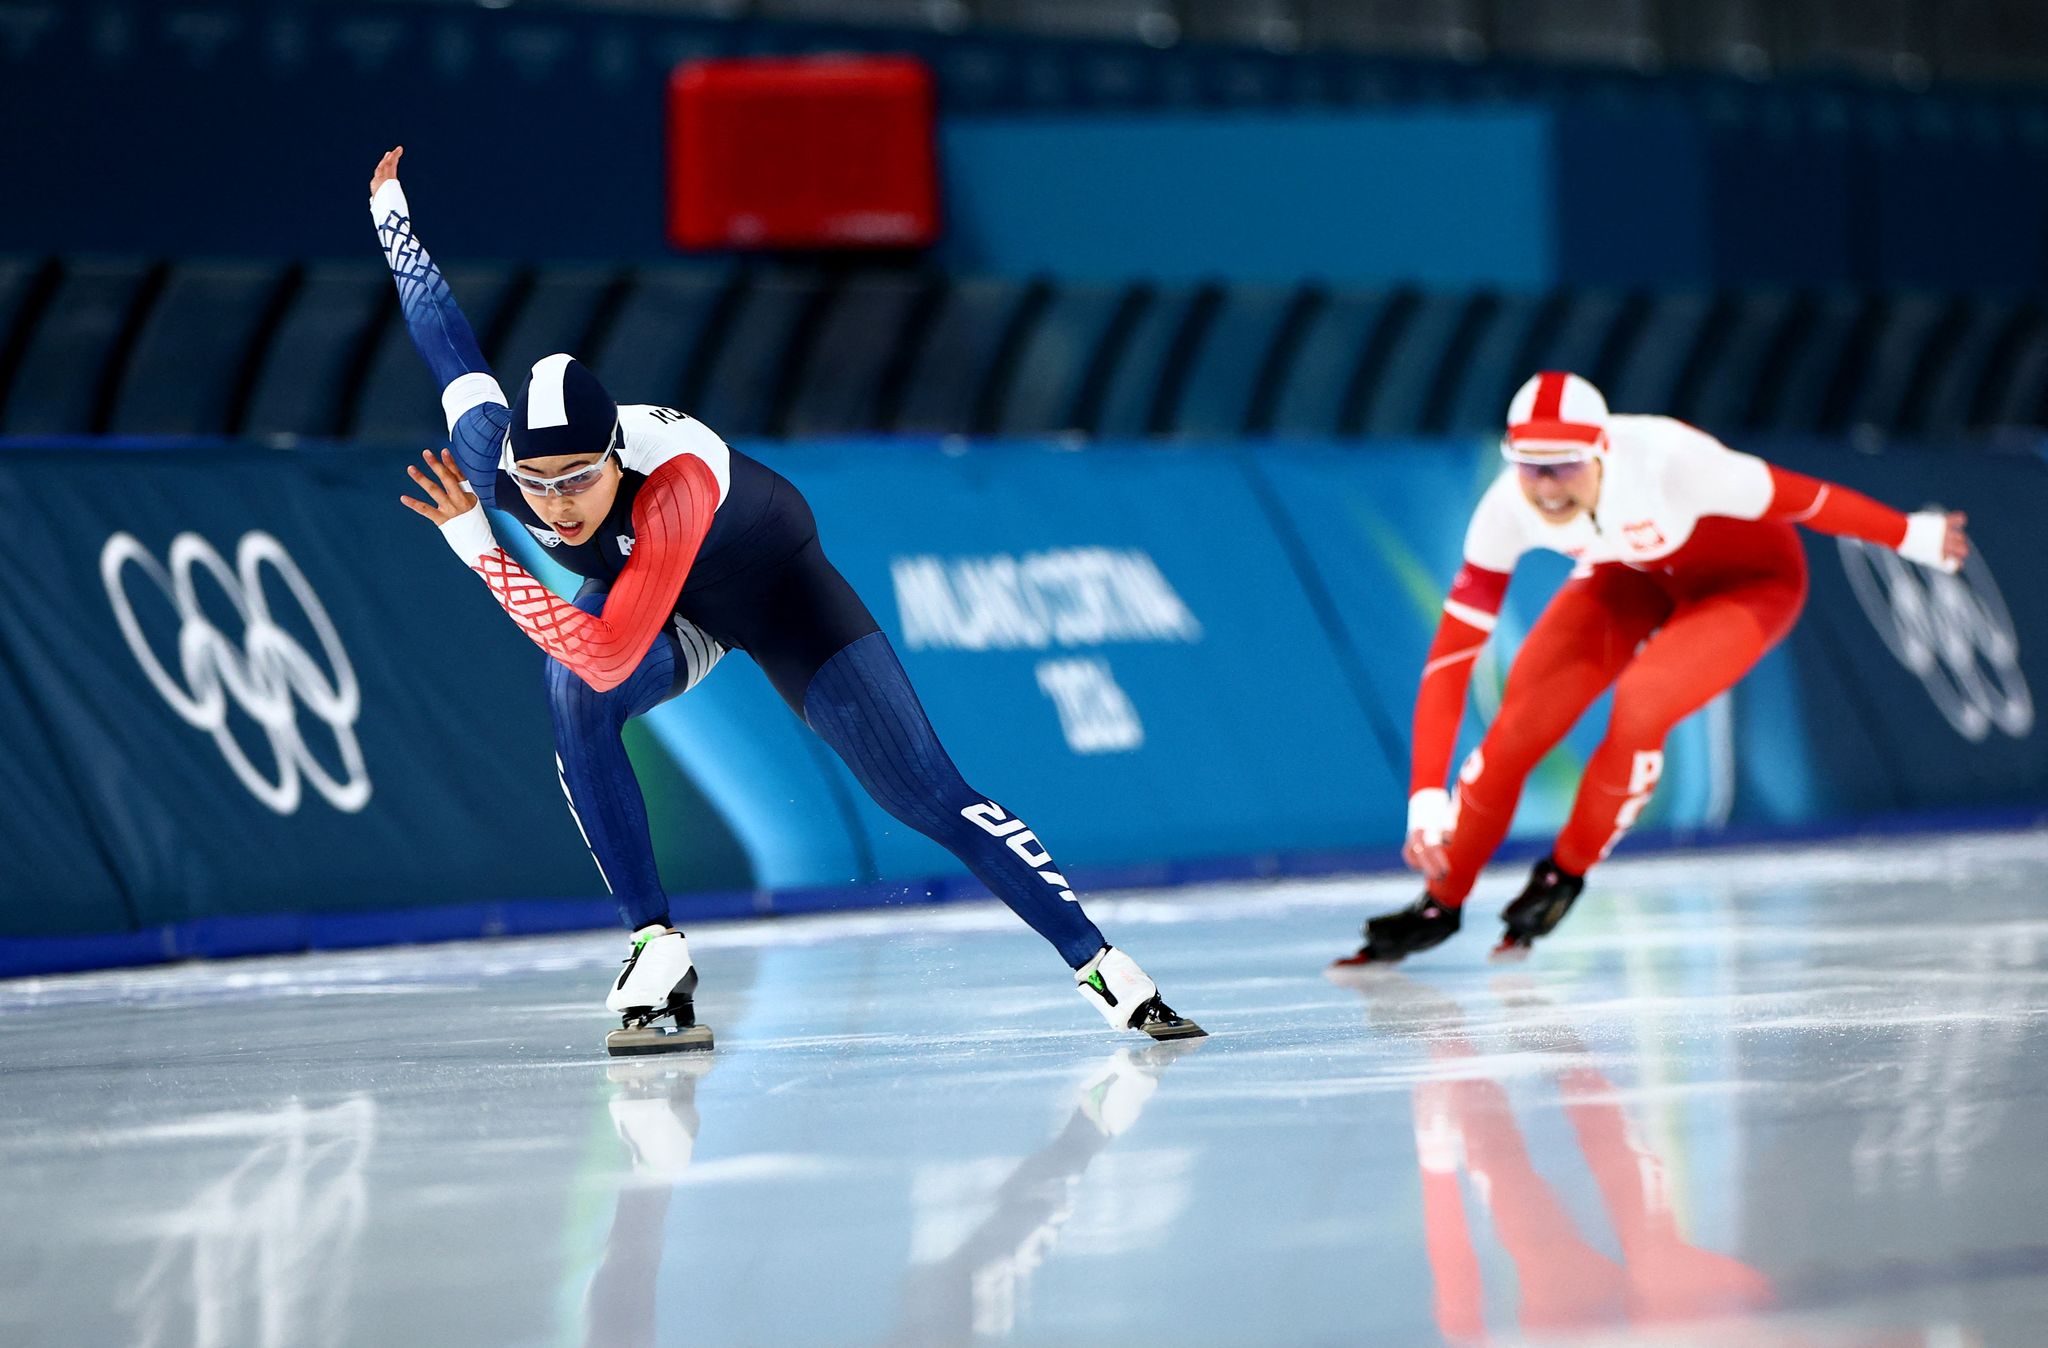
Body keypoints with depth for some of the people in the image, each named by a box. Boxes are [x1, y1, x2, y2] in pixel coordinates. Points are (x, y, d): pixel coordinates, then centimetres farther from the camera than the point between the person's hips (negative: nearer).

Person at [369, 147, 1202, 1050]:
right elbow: (448, 339, -10)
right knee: (573, 697, -31)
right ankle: (657, 952, -22)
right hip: (657, 606, 4)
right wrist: (389, 214, 3)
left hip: (773, 585, -4)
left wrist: (475, 548, -49)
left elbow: (610, 655, -51)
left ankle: (1097, 965, 1)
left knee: (925, 796, -10)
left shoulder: (674, 477, -46)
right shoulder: (487, 457, -30)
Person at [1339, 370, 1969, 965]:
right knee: (1518, 728, -9)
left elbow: (1804, 500, -25)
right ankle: (1441, 903, 12)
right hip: (1632, 574, 4)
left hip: (1745, 577, -4)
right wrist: (1427, 802, -33)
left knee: (1640, 705, -27)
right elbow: (1450, 657, -26)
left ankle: (1564, 877, -1)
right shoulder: (1508, 508, -29)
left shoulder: (1669, 459, -41)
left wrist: (1915, 537, -10)